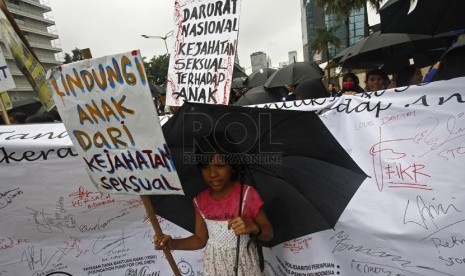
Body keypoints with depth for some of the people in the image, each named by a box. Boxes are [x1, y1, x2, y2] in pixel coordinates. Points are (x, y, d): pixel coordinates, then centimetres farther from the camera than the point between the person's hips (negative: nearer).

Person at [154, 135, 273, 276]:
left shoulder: (247, 193, -21)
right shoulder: (200, 201, -10)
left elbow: (268, 235, -13)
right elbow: (201, 239, -1)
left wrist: (253, 227, -33)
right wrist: (172, 243, -15)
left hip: (244, 264, -2)